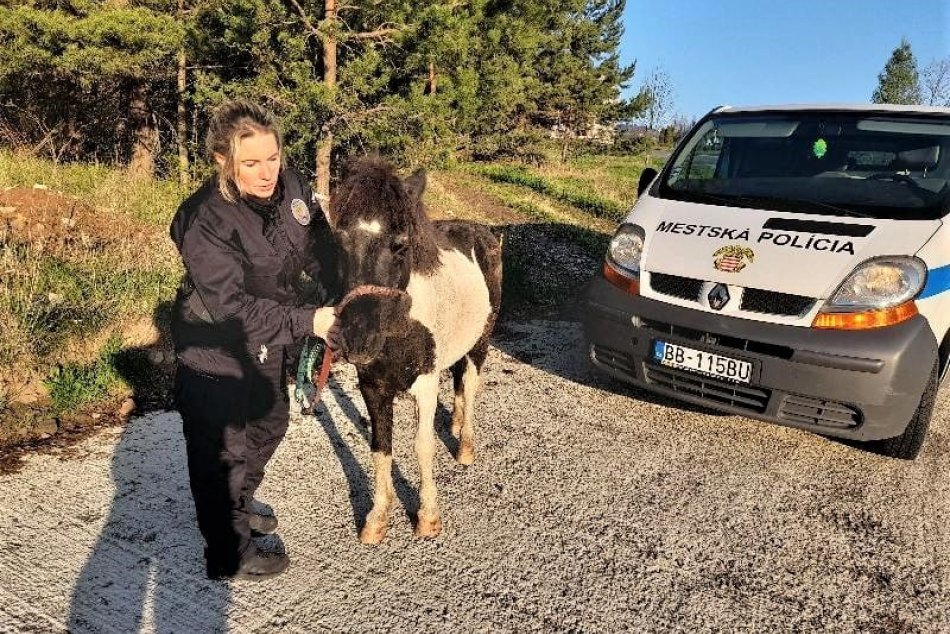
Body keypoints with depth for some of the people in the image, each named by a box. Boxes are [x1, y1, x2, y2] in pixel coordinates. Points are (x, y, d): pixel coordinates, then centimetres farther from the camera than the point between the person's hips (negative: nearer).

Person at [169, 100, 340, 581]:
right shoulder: (204, 222, -30)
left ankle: (239, 505, 52)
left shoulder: (290, 184, -12)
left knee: (270, 423, 25)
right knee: (222, 450, 6)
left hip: (268, 342, 8)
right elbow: (234, 307, -31)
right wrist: (308, 322, -33)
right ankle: (229, 556, 27)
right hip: (216, 352, -8)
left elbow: (319, 246, -3)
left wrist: (336, 299, -18)